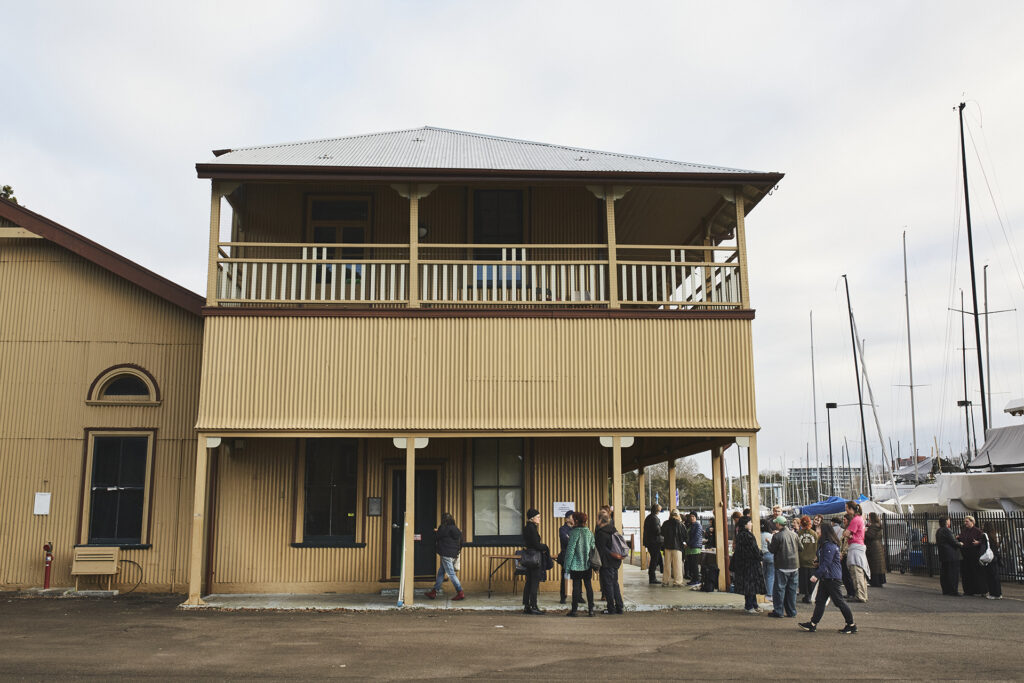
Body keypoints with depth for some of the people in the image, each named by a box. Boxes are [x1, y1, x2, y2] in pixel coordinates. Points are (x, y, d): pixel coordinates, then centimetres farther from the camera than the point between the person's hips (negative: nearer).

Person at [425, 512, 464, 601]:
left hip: (446, 555, -9)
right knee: (440, 572, 15)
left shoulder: (443, 528, -12)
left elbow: (436, 537, -4)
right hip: (454, 555, 9)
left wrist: (436, 532, 15)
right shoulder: (456, 529, 11)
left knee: (451, 574, -7)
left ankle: (460, 593, -8)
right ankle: (434, 591, 20)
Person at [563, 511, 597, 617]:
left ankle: (574, 610, 5)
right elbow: (593, 548, 7)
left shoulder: (574, 533, -11)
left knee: (576, 586, 1)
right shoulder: (589, 533, 3)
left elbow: (570, 550, -11)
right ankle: (590, 609, 9)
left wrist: (567, 566, -6)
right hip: (587, 565, 4)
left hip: (576, 565, -4)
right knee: (588, 586, 8)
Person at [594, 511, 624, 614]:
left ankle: (611, 609, 3)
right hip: (616, 562, 8)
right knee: (615, 584, 15)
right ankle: (619, 607, 17)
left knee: (607, 585, 0)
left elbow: (600, 551, -17)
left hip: (606, 564, -8)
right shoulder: (614, 530, 9)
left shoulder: (601, 533, -17)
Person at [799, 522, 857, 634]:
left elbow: (826, 563, -24)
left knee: (839, 601, -2)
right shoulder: (824, 545, 14)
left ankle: (851, 625, 8)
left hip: (832, 578, -10)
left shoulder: (830, 546, -18)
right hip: (825, 578, 10)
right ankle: (813, 624, 10)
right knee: (819, 600, 9)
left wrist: (816, 575, -27)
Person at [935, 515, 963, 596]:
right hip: (951, 555, -9)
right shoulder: (946, 530, -16)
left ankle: (945, 590, 14)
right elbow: (953, 542, -16)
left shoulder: (938, 531, 14)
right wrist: (960, 544, 5)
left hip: (942, 555, 9)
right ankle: (953, 590, -3)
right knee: (953, 573, -4)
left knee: (944, 573, 10)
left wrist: (955, 538, 19)